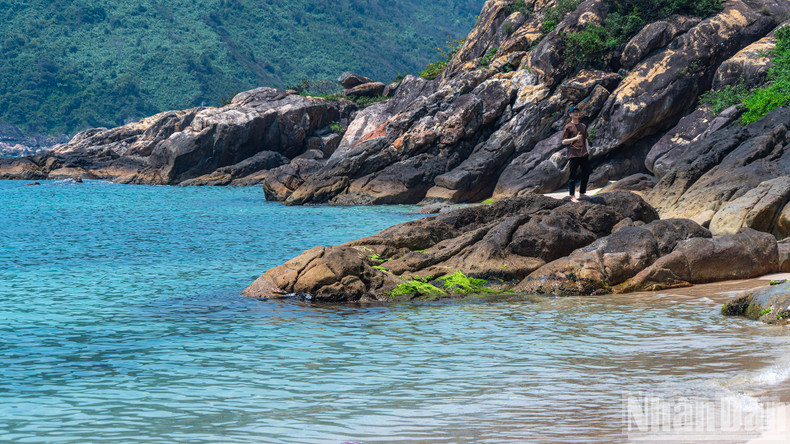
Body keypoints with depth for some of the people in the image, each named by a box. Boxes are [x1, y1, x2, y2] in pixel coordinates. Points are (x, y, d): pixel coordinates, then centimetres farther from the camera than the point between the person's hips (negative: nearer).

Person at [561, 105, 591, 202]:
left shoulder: (583, 126, 17)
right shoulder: (568, 127, -2)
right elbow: (564, 142, -5)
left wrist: (587, 150, 14)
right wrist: (575, 138, -17)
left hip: (584, 154, 6)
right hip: (573, 154, -6)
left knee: (586, 174, 8)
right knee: (573, 175, -4)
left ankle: (582, 194, 20)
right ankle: (572, 196, 0)